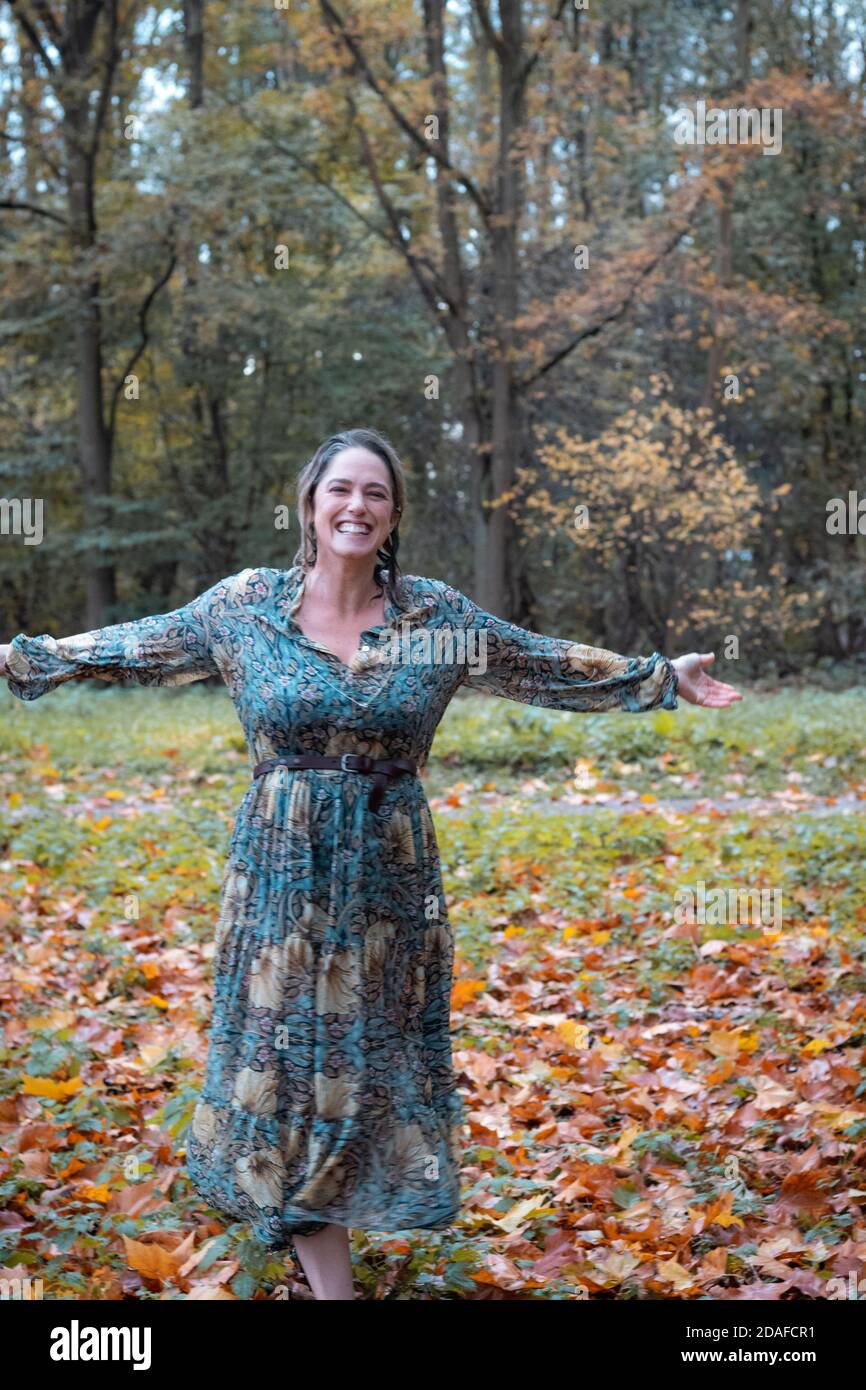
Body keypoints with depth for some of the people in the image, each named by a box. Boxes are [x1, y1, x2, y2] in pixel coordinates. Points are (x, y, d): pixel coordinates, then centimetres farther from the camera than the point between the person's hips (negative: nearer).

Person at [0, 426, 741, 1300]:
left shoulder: (437, 614, 0)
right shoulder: (244, 604, -2)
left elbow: (546, 665, 7)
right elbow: (139, 649, 8)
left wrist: (658, 679, 8)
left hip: (388, 874, 1)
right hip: (281, 871, -1)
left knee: (371, 1054, 7)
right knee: (285, 1051, 3)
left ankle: (307, 1220, 31)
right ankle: (329, 1276, 16)